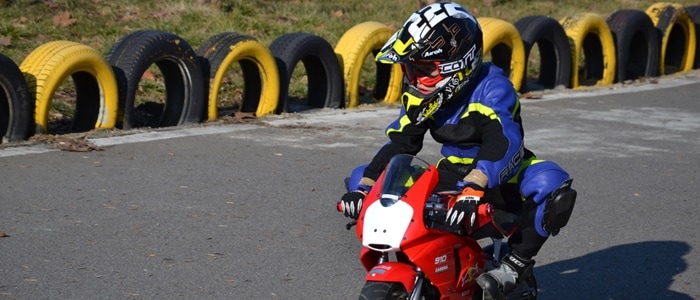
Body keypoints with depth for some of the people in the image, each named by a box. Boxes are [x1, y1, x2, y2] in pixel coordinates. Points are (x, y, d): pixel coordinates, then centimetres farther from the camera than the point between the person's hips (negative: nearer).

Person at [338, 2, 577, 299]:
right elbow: (399, 142, 1)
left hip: (501, 178, -6)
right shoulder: (421, 94, 0)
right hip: (451, 174, 6)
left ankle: (515, 263, -20)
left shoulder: (491, 85, -21)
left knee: (550, 185, -41)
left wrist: (473, 190, -52)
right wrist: (362, 186, -13)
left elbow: (504, 142, -37)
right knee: (361, 177, -2)